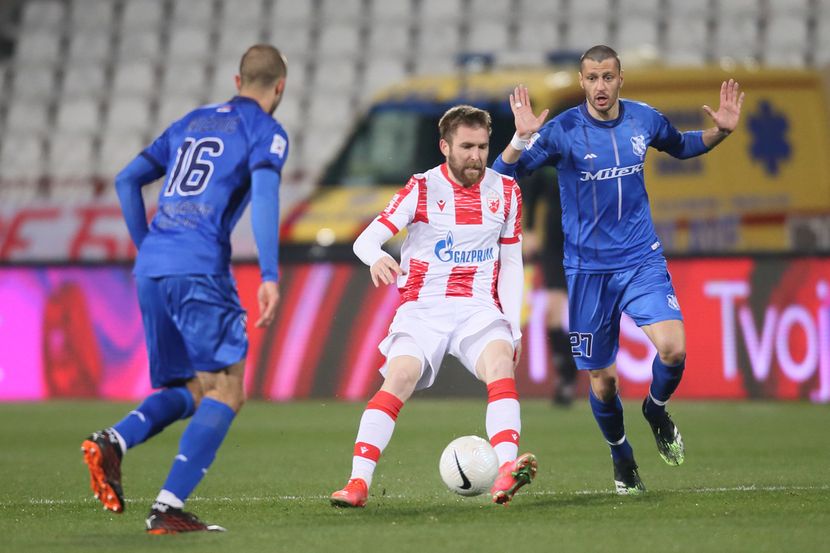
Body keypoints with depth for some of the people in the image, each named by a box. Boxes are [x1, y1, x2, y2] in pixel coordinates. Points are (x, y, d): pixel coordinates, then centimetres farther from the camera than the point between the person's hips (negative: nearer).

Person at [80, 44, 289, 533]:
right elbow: (264, 195, -13)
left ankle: (113, 441, -13)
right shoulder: (266, 132, 5)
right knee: (227, 391, -3)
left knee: (191, 392, 14)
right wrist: (270, 277, -18)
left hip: (151, 269, 7)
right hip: (200, 268, -7)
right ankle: (168, 509, -16)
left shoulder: (192, 122, 24)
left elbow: (127, 180, 22)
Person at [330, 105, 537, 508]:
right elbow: (366, 239, -9)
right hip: (422, 308, -1)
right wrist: (376, 258, -34)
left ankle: (506, 473, -41)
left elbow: (511, 263, 14)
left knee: (501, 362, -27)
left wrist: (512, 325, 4)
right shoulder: (422, 189, -1)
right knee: (399, 376, -23)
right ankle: (358, 483, -22)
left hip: (479, 308, 2)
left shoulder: (505, 191, 8)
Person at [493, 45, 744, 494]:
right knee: (602, 380, 4)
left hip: (642, 260, 2)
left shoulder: (644, 120, 0)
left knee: (673, 348, -21)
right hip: (588, 268, -2)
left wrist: (720, 131, 3)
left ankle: (656, 410, 13)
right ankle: (621, 456, 32)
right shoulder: (562, 130, -10)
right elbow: (502, 174, -13)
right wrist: (523, 138, -31)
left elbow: (681, 146, 21)